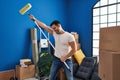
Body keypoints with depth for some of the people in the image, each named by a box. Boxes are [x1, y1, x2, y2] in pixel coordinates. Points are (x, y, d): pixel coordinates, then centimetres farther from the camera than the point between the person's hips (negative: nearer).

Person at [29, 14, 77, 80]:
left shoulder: (69, 36, -14)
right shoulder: (54, 33, 1)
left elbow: (74, 49, -15)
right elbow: (44, 26, 5)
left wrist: (65, 57, -17)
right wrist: (34, 19, 7)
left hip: (67, 60, -5)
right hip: (56, 59, 5)